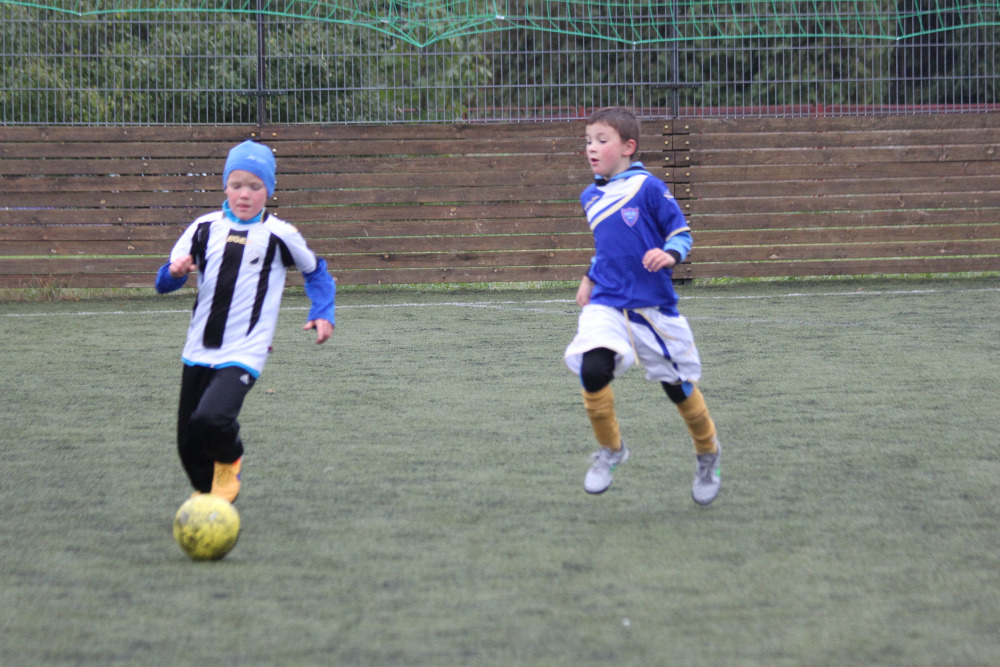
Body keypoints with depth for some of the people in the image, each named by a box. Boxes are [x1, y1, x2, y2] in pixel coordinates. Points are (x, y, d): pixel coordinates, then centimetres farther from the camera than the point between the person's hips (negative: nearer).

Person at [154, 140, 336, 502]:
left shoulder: (280, 235, -1)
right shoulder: (205, 227, 6)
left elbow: (316, 271, 17)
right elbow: (163, 282, 7)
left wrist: (323, 313, 4)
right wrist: (175, 271, -15)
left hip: (243, 354, -4)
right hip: (199, 351, 4)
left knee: (211, 418, -28)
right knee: (189, 444, 6)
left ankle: (230, 461, 5)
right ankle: (207, 492, 36)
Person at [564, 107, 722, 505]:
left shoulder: (647, 187, -8)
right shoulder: (590, 197, 11)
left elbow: (681, 233, -5)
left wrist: (669, 255, -24)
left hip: (653, 306, -3)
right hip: (605, 304, 3)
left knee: (678, 385, 7)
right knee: (592, 369, -23)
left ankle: (707, 453, 34)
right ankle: (610, 449, -1)